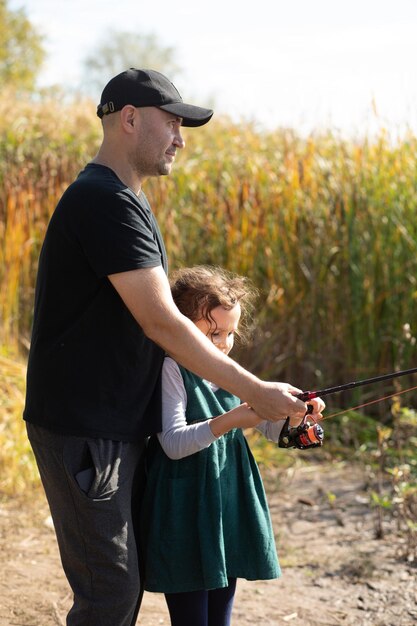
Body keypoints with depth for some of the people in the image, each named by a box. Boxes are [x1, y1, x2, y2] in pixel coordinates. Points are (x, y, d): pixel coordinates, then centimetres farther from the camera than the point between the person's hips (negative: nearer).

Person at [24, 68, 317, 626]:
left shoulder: (124, 202, 16)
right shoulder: (104, 201, -18)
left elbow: (148, 319, 20)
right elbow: (161, 324, -23)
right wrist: (256, 392, -18)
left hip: (120, 427, 10)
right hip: (83, 430, -10)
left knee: (126, 581, 15)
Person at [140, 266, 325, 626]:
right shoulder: (171, 370, -12)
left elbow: (271, 428, 14)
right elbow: (174, 443, -20)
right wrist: (229, 420, -30)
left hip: (229, 508, 7)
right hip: (186, 514, -7)